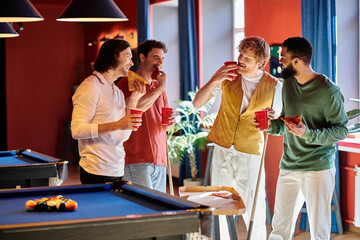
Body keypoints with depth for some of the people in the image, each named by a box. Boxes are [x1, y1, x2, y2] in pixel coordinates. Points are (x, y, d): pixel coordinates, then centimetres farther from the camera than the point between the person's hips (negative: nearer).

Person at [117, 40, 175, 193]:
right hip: (137, 161, -7)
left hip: (159, 161, 7)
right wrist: (160, 87, -11)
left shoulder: (159, 87, 20)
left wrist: (169, 124, -1)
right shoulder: (127, 83, -2)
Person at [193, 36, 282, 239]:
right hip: (222, 149, 2)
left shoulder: (274, 86, -5)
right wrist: (214, 81, -17)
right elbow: (197, 104, -2)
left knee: (254, 214, -2)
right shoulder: (228, 72, 0)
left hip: (250, 153, -2)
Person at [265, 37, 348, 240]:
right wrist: (270, 125, 1)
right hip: (288, 167, 6)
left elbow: (341, 130, -10)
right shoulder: (288, 84, 11)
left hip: (318, 169, -6)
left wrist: (308, 134, -24)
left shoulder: (328, 91, -11)